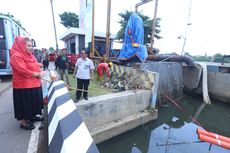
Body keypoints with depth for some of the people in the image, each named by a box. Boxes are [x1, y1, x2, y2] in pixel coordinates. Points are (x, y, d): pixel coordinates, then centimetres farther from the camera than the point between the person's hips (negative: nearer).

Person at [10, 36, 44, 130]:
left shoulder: (30, 55, 12)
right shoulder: (16, 56, -16)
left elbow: (36, 66, 16)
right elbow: (23, 71, -25)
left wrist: (39, 73, -5)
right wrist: (37, 74, -15)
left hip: (34, 84, 9)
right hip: (24, 86, -9)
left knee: (33, 102, 20)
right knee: (25, 104, 5)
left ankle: (32, 116, 38)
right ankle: (23, 122, 22)